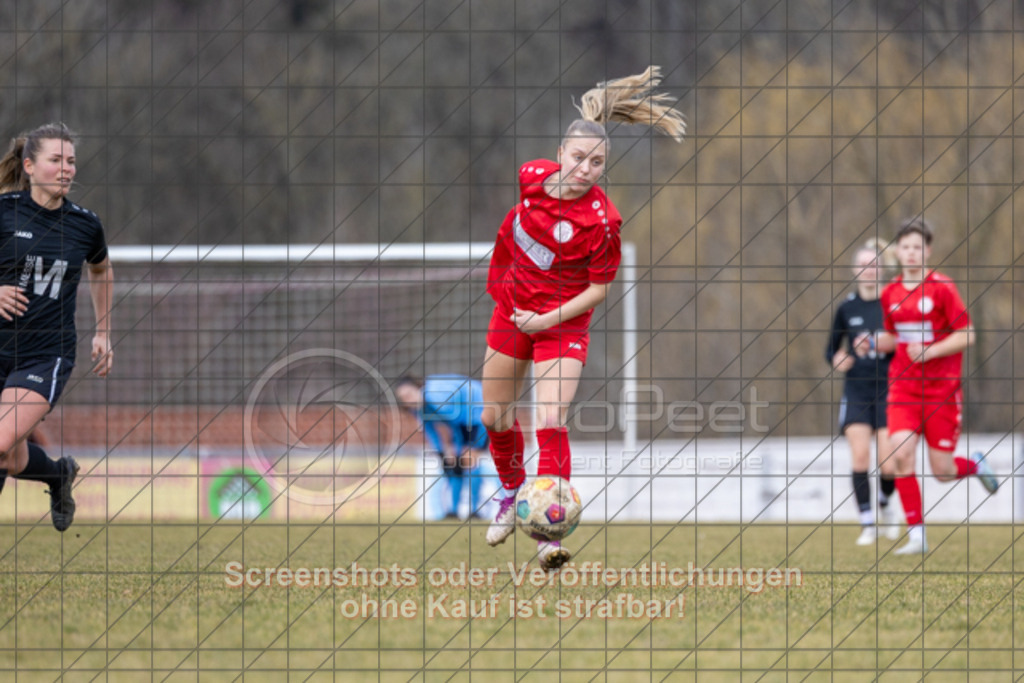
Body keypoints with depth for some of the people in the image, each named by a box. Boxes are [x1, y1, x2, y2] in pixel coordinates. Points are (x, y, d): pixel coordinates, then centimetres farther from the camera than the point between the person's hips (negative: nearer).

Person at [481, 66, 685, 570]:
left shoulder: (602, 220, -23)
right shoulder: (532, 176, -10)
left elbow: (598, 288, -14)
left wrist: (548, 320, -20)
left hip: (562, 323, -5)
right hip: (511, 308, 5)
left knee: (550, 423, -18)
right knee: (495, 417, 15)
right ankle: (511, 494, 41)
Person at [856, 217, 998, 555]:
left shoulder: (942, 288, -8)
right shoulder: (890, 294, 7)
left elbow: (966, 336, -9)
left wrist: (929, 351, -19)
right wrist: (873, 343, 1)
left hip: (941, 388, -3)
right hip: (903, 386, 3)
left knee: (942, 472, -3)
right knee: (900, 453, -18)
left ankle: (976, 465, 34)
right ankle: (916, 534, -11)